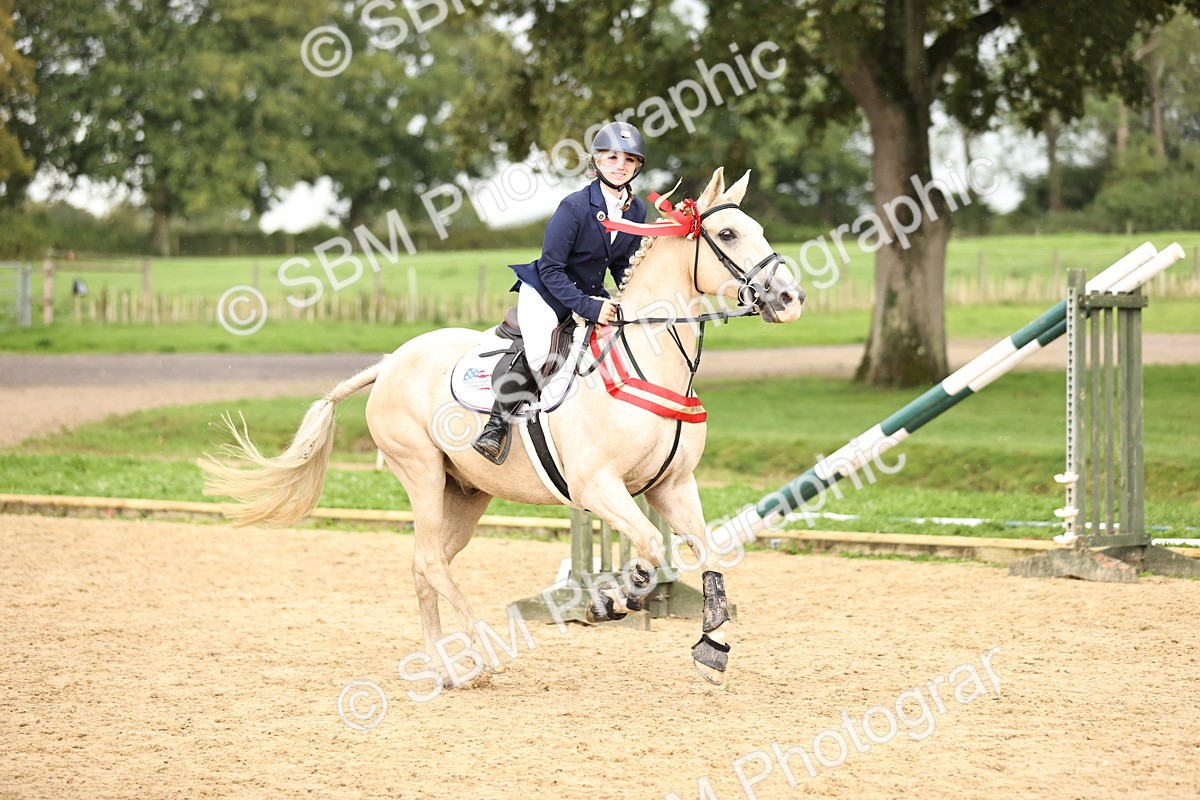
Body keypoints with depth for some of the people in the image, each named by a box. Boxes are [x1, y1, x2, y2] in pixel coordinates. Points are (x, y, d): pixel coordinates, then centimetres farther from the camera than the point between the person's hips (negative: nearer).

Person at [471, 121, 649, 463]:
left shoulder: (636, 210, -2)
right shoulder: (575, 206, -22)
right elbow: (551, 269, -21)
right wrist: (588, 307, -29)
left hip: (590, 294, 7)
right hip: (546, 291, -7)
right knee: (539, 351, -30)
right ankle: (497, 424, -17)